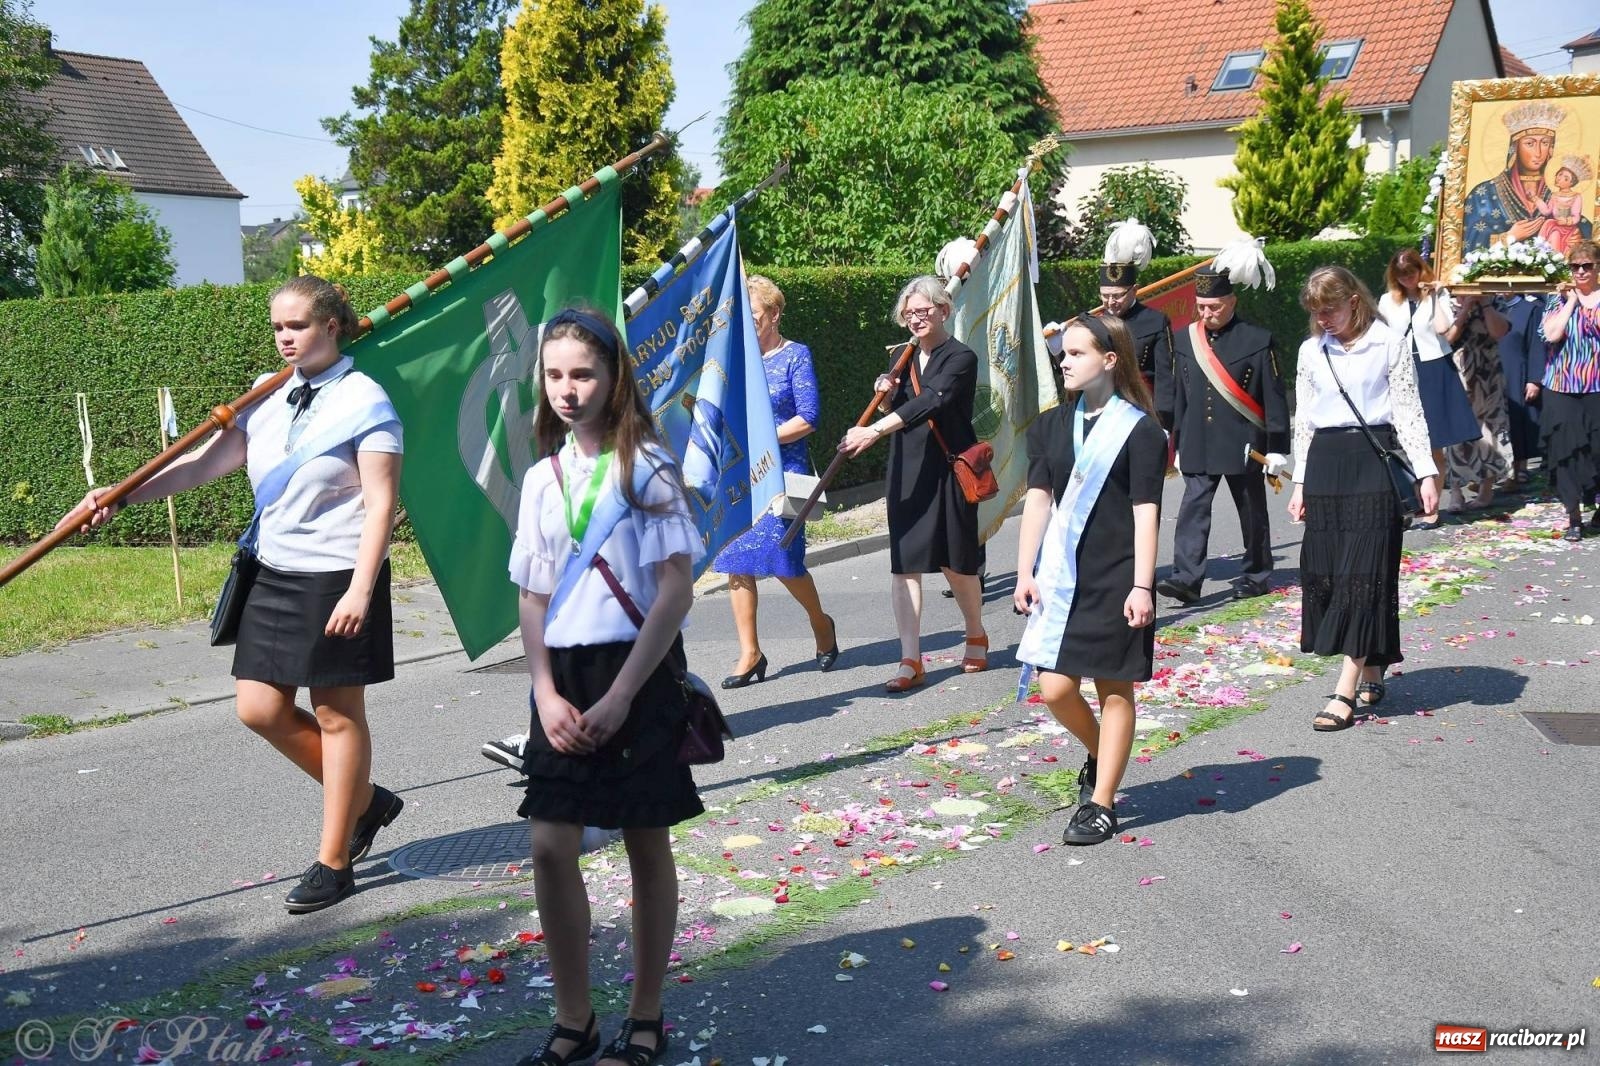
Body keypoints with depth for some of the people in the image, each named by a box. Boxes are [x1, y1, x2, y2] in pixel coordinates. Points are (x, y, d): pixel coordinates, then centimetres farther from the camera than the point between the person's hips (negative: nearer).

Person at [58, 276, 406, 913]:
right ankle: (363, 802, 26)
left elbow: (380, 503, -14)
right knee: (260, 708, 5)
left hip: (337, 579, -7)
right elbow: (204, 463, 6)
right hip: (275, 574, 7)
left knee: (337, 714, 3)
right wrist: (122, 496, -5)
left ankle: (334, 864, 15)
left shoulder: (364, 400, -10)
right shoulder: (270, 400, 9)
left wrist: (360, 591, -20)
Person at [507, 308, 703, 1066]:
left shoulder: (646, 465, -7)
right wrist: (546, 693, -4)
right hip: (563, 678, 5)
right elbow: (532, 596, 10)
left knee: (646, 845, 7)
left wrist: (619, 697, -16)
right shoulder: (543, 478, 8)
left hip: (636, 671, -4)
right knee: (551, 847, 2)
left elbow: (676, 589, -12)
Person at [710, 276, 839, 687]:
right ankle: (749, 654, 9)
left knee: (783, 560, -8)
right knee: (735, 560, 0)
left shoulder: (795, 355, -1)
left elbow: (807, 419, -8)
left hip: (782, 471, -5)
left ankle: (821, 624, 21)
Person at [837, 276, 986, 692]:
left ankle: (976, 637, 33)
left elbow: (930, 402, -26)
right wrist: (888, 396, -6)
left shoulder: (960, 358, -10)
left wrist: (873, 431, -36)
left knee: (957, 564, 8)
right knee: (905, 565, -3)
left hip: (948, 472, -5)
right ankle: (910, 661, -2)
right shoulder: (907, 358, 11)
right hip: (906, 474, 5)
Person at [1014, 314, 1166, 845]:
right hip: (1062, 577, 5)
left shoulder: (1140, 429, -6)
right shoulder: (1051, 424, 9)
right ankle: (1100, 754, 32)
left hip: (1116, 580, -5)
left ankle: (1101, 803, 14)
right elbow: (1038, 501, 8)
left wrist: (1141, 586, -13)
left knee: (1114, 689, 4)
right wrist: (1025, 573, 3)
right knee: (1056, 688, 2)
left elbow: (1146, 513, -9)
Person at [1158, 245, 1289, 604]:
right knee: (1193, 508, -7)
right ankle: (1186, 578, -11)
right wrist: (1179, 443, 13)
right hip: (1198, 447, 3)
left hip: (1243, 446, -3)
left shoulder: (1257, 341, -6)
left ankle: (1257, 577, 23)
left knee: (1252, 512, 9)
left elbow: (1274, 398, -5)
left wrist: (1276, 449, -7)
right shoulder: (1185, 339, 5)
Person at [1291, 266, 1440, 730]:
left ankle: (1346, 692, -10)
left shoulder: (1390, 344, 0)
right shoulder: (1311, 351, 11)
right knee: (1324, 568, 2)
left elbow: (1409, 411, 0)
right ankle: (1372, 674, 16)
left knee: (1365, 570, -8)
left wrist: (1426, 472, -7)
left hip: (1373, 460, -5)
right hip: (1325, 462, 5)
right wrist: (1300, 483, 14)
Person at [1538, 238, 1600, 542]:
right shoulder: (1559, 298, 6)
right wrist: (1571, 301, -7)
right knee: (1566, 451, -1)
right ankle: (1574, 517, 8)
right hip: (1563, 388, 0)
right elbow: (1551, 334, -10)